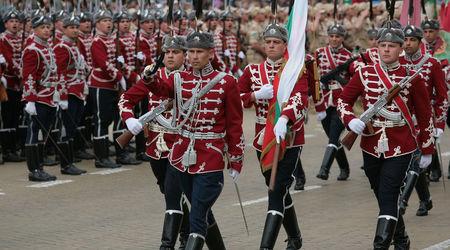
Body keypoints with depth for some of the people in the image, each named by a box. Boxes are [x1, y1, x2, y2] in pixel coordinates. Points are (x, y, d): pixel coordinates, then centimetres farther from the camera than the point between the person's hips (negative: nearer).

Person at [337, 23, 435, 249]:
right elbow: (343, 100, 10)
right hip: (371, 146, 4)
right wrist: (351, 120, -11)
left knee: (387, 197, -14)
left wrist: (427, 150, 5)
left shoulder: (412, 78, -4)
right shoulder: (364, 74, 1)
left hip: (400, 148, -4)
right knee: (384, 198, 15)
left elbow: (424, 115, 2)